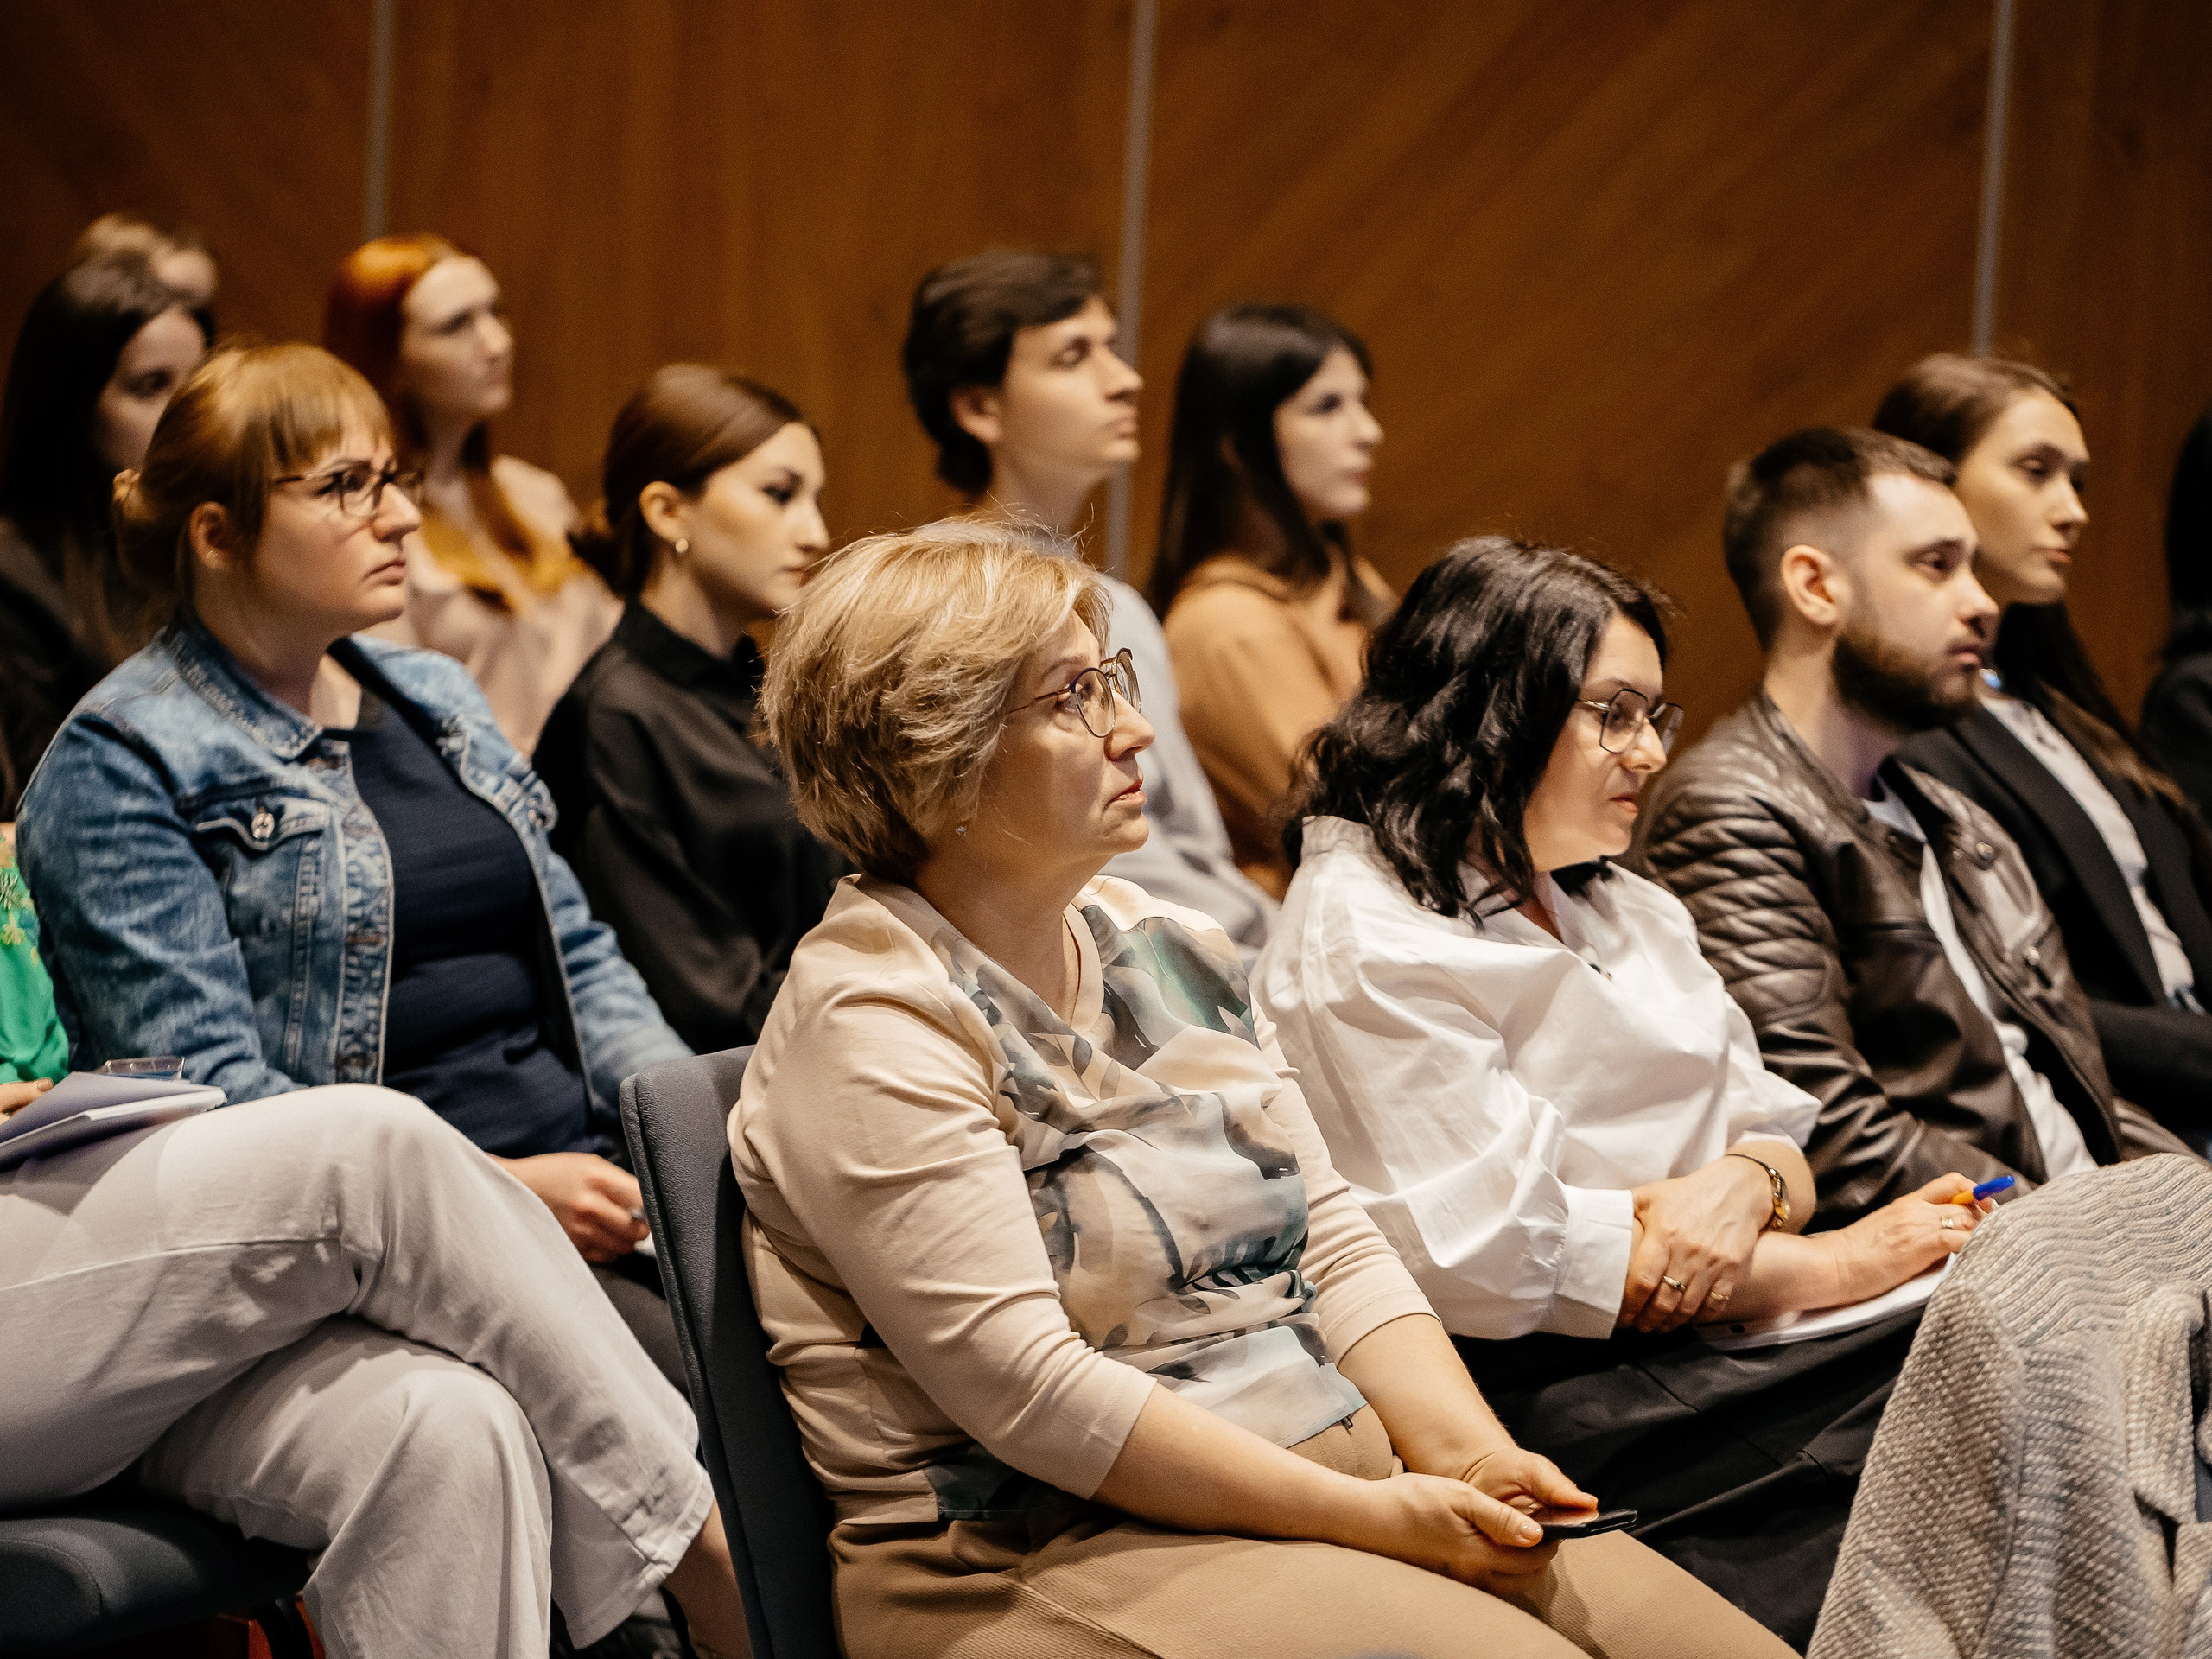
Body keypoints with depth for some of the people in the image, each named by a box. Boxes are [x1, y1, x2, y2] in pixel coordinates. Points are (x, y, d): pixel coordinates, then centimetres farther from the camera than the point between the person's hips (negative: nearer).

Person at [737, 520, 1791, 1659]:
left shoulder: (1167, 950, 13)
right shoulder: (872, 1022, -10)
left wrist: (1467, 1452, -5)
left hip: (1343, 1462, 7)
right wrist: (1368, 1519, -18)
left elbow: (1333, 1244, 13)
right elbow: (1025, 1386, -18)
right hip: (1054, 1554, -7)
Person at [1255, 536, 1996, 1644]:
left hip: (1712, 1337, 8)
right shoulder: (1361, 941, -6)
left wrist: (1749, 1183, -9)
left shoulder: (1631, 914, 23)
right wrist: (1825, 1267, -11)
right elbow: (1499, 1253, -15)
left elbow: (1776, 1140, 18)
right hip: (1548, 1390, -8)